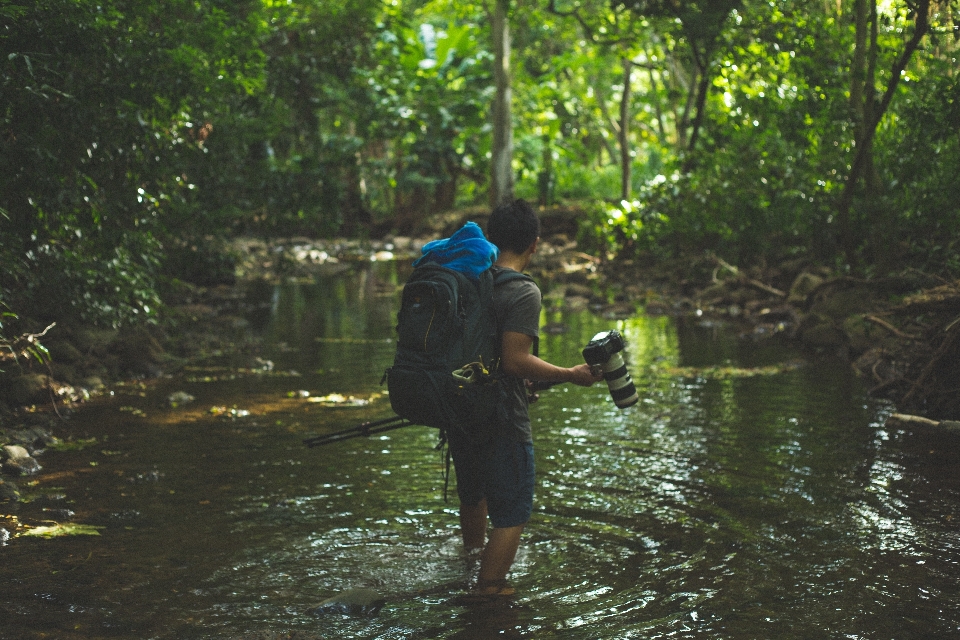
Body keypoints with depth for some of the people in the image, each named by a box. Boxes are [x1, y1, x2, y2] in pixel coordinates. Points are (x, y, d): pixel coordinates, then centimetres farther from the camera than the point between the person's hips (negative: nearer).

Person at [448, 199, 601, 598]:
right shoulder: (523, 292, -18)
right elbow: (515, 360, -25)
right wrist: (571, 375, -15)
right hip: (501, 422, -8)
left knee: (473, 494, 29)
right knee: (511, 512, 6)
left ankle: (473, 552, 52)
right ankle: (488, 590, 9)